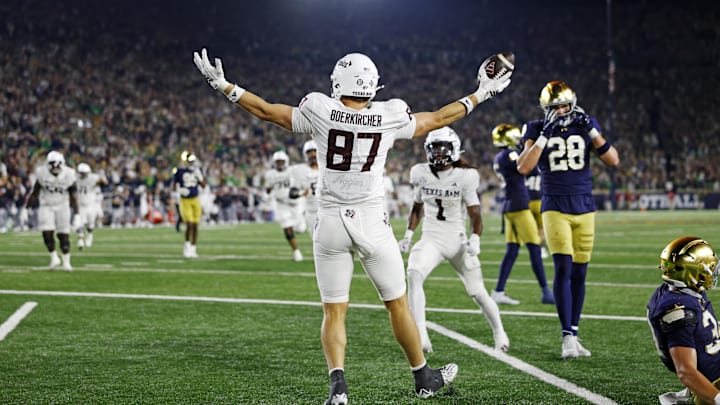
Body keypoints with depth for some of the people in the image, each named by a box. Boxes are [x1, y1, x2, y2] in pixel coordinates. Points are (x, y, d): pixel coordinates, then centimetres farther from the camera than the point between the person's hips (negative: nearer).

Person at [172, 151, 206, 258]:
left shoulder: (197, 169, 3)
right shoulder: (179, 171, -7)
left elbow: (203, 185, 3)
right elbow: (174, 186, 0)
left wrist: (199, 176, -12)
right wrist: (179, 190, -20)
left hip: (195, 200, 4)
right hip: (185, 201, -4)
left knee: (195, 226, 6)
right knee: (189, 225, -15)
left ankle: (193, 249, 16)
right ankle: (187, 246, 3)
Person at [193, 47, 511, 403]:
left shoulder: (321, 113, -6)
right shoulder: (389, 117, -4)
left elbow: (267, 111, 2)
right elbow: (436, 119, 11)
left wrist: (224, 86, 13)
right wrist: (479, 95, 25)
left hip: (331, 223, 0)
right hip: (372, 223, 0)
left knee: (334, 312, 7)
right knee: (397, 304, 15)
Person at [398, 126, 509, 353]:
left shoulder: (465, 177, -9)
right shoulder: (421, 174, 2)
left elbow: (475, 214, -8)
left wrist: (475, 239, -24)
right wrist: (408, 235, 11)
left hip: (457, 241, -2)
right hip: (431, 239, 2)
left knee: (477, 292, 4)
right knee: (414, 275, -27)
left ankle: (500, 334, 29)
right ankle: (420, 337, -29)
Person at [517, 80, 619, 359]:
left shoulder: (585, 125, 5)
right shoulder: (537, 129, 0)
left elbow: (613, 161, -2)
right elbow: (523, 168, -14)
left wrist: (591, 131, -12)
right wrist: (546, 134, -18)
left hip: (584, 207, 3)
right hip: (555, 207, -3)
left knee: (579, 273, 4)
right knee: (563, 268, -14)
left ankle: (574, 334, 12)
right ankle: (567, 337, -12)